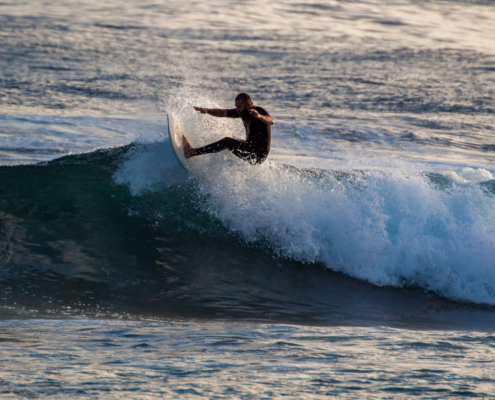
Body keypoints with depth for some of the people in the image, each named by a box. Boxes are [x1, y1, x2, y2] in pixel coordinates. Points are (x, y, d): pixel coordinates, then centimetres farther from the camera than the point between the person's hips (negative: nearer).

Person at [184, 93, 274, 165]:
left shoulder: (259, 111, -18)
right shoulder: (242, 112, 6)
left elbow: (270, 121, -38)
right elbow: (223, 113, 7)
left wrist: (259, 116, -58)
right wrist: (207, 110, -10)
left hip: (259, 155, -9)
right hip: (250, 148, 9)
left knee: (227, 142, -20)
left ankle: (192, 152, -21)